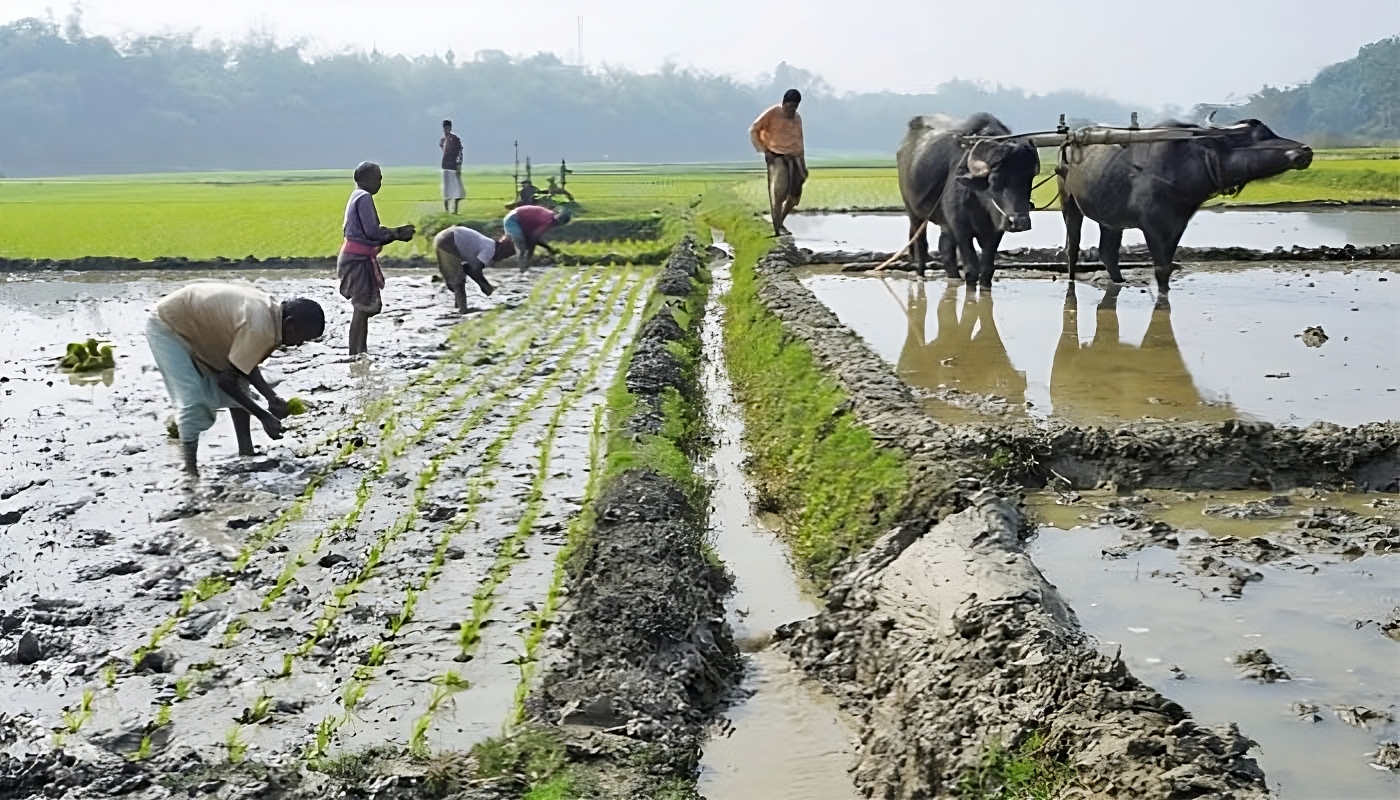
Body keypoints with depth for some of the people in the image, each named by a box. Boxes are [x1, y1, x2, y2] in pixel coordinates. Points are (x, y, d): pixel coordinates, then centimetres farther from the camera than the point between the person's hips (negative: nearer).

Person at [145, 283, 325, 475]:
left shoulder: (270, 310, -6)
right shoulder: (260, 329, -34)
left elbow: (246, 363, 3)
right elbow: (226, 380, -27)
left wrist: (272, 398, -7)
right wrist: (264, 416, -18)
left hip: (196, 326, 10)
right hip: (166, 327, -9)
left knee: (238, 388, 7)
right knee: (194, 404, -16)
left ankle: (246, 457, 14)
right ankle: (191, 471, -8)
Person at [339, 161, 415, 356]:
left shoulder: (358, 196, 16)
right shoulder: (364, 197, -13)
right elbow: (372, 231, -19)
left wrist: (396, 232, 10)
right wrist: (396, 234, -6)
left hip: (357, 258, 10)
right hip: (358, 259, -10)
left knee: (364, 308, 14)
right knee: (362, 308, -10)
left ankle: (360, 353, 19)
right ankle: (356, 353, -9)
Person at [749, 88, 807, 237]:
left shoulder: (797, 118, 15)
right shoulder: (772, 113, -4)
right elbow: (753, 131, -1)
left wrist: (803, 165, 19)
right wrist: (763, 151, -9)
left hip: (793, 158, 6)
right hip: (776, 157, -6)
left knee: (794, 195, 4)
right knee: (779, 191, -19)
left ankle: (780, 223, 21)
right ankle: (776, 228, -17)